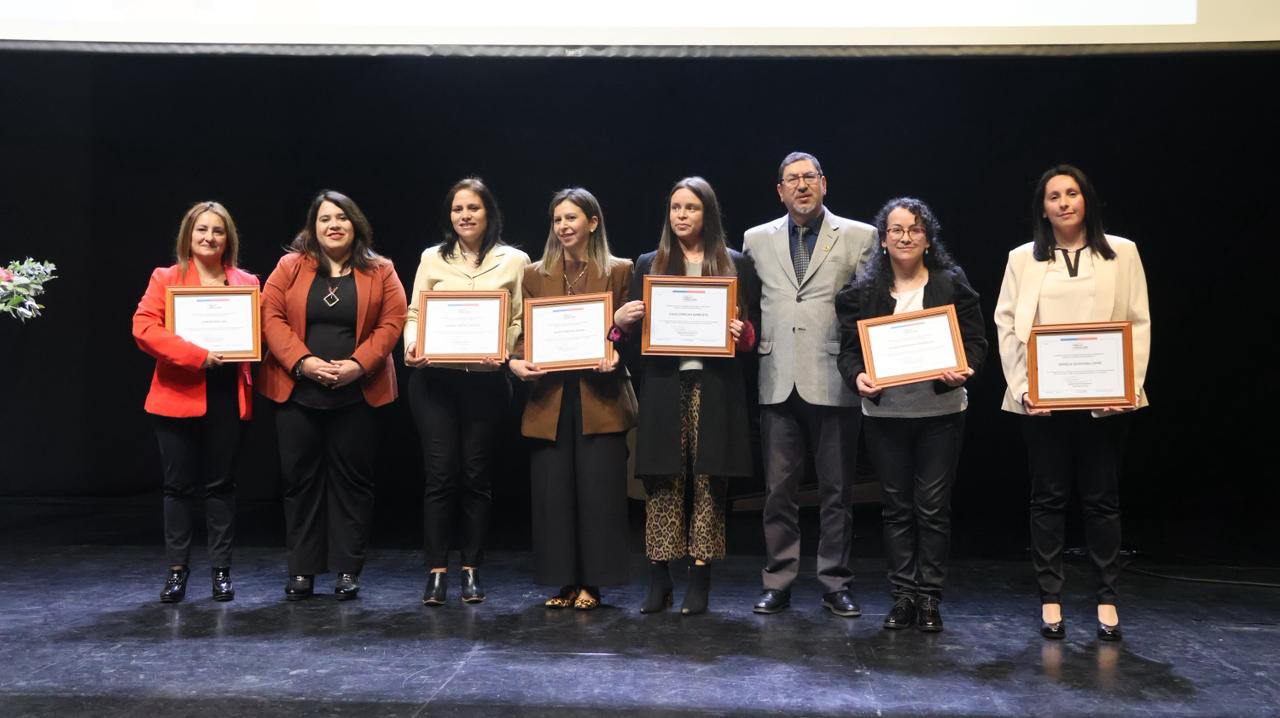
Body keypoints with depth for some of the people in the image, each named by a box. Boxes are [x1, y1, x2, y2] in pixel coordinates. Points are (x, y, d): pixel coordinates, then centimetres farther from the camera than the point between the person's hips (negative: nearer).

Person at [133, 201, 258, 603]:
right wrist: (197, 355, -19)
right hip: (179, 396, -1)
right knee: (179, 484, 5)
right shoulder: (165, 279, 3)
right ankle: (177, 570, 16)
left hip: (228, 397, 1)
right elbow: (144, 328, -10)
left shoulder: (247, 283, 9)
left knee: (220, 484, 7)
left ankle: (221, 570, 15)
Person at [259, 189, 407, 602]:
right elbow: (271, 317, -1)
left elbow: (392, 323, -2)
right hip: (297, 391, 1)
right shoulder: (289, 267, 7)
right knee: (300, 479, 6)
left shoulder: (380, 272, 5)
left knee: (351, 479, 3)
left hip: (356, 393, -1)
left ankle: (348, 571, 12)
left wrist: (359, 364, -15)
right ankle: (302, 571, 15)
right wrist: (302, 361, -14)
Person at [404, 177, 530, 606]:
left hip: (486, 380, 0)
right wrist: (412, 344, -11)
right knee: (441, 473, -2)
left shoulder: (514, 261, 7)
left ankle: (471, 570, 15)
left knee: (476, 475, 5)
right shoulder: (433, 258, 11)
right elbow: (414, 314, 9)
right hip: (434, 379, 1)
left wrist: (503, 350, -15)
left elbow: (521, 321, 3)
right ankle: (436, 571, 5)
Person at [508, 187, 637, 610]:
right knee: (552, 491, 3)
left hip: (600, 397, -2)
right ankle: (565, 582, 15)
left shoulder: (619, 271, 6)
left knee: (598, 489, -1)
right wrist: (515, 362, -9)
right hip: (550, 398, 3)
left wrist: (616, 356, -16)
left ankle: (592, 584, 10)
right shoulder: (535, 275, 13)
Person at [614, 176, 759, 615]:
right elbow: (632, 331, 12)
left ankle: (700, 580, 7)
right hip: (663, 387, 1)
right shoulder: (649, 265, 13)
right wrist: (621, 321, -9)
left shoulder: (736, 265, 10)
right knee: (662, 482, 0)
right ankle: (658, 578, 7)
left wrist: (742, 333, -12)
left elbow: (754, 329, 9)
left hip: (715, 389, -1)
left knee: (709, 483, 0)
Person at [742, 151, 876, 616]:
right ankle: (778, 584, 17)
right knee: (779, 490, 7)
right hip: (778, 382, 2)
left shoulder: (859, 237, 4)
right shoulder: (757, 239, 11)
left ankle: (835, 585, 16)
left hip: (834, 382, -2)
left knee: (836, 491, 5)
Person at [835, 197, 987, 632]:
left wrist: (963, 371, -19)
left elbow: (976, 342, 1)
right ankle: (903, 595, 17)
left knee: (933, 507, 3)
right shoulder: (862, 291, 5)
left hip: (940, 412, -1)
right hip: (884, 413, 1)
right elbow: (848, 348, 3)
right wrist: (857, 376, -18)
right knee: (896, 507, 8)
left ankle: (929, 597, 14)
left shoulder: (953, 285, 2)